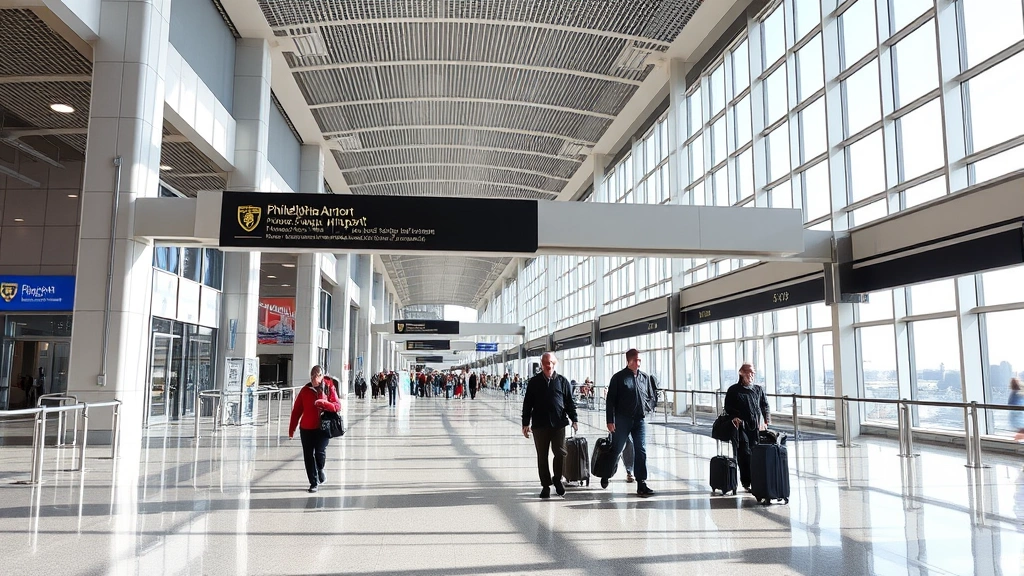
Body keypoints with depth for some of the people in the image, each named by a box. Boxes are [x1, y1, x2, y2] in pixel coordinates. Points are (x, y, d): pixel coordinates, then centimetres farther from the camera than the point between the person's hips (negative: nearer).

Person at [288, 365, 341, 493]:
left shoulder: (329, 389, 0)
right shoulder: (305, 390, 4)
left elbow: (338, 406, -6)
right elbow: (296, 410, 6)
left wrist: (324, 403, -23)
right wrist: (291, 429, 4)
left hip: (323, 427, -2)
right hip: (306, 428, 2)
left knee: (320, 450, -16)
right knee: (308, 456, 4)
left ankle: (320, 469, 17)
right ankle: (313, 483, 19)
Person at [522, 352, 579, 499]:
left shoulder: (562, 381, 5)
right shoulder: (534, 382, 5)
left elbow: (570, 402, 7)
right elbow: (527, 404, 6)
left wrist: (574, 419, 0)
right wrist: (525, 423, 3)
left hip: (558, 424, 0)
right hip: (539, 425, 1)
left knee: (560, 453, -4)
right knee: (542, 456, 5)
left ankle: (557, 479, 20)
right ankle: (545, 485, 17)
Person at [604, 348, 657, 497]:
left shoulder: (645, 378, 9)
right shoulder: (619, 377, -4)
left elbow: (653, 397, 20)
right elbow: (611, 400, -5)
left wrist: (647, 407, 0)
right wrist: (610, 421, -10)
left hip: (640, 420, 3)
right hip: (622, 419, -3)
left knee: (641, 451, -2)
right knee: (616, 450, 9)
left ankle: (641, 484, 2)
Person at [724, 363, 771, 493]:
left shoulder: (759, 389, 16)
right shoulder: (734, 390, 8)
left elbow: (765, 406, 17)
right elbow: (728, 407, 8)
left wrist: (766, 421, 4)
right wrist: (735, 417, -10)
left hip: (757, 426, 2)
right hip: (741, 427, -2)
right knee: (744, 454, -7)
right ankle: (746, 482, -3)